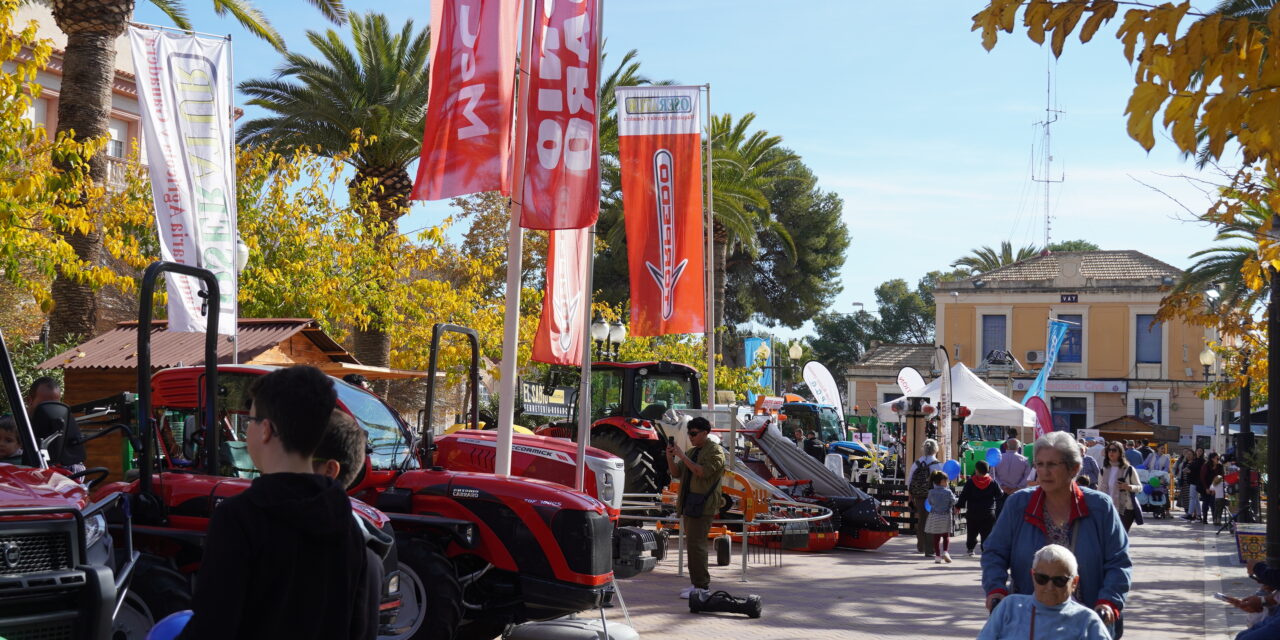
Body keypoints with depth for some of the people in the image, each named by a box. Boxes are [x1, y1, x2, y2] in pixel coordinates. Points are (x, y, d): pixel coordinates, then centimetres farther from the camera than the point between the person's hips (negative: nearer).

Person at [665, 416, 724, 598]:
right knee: (692, 544, 10)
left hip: (702, 505, -9)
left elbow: (703, 472, -21)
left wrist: (682, 456, -19)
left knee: (696, 544, -13)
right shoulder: (692, 451, 20)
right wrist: (670, 458, 2)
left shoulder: (715, 451, -6)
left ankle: (702, 586, -12)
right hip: (689, 504, 9)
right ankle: (697, 583, 15)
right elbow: (676, 473, 19)